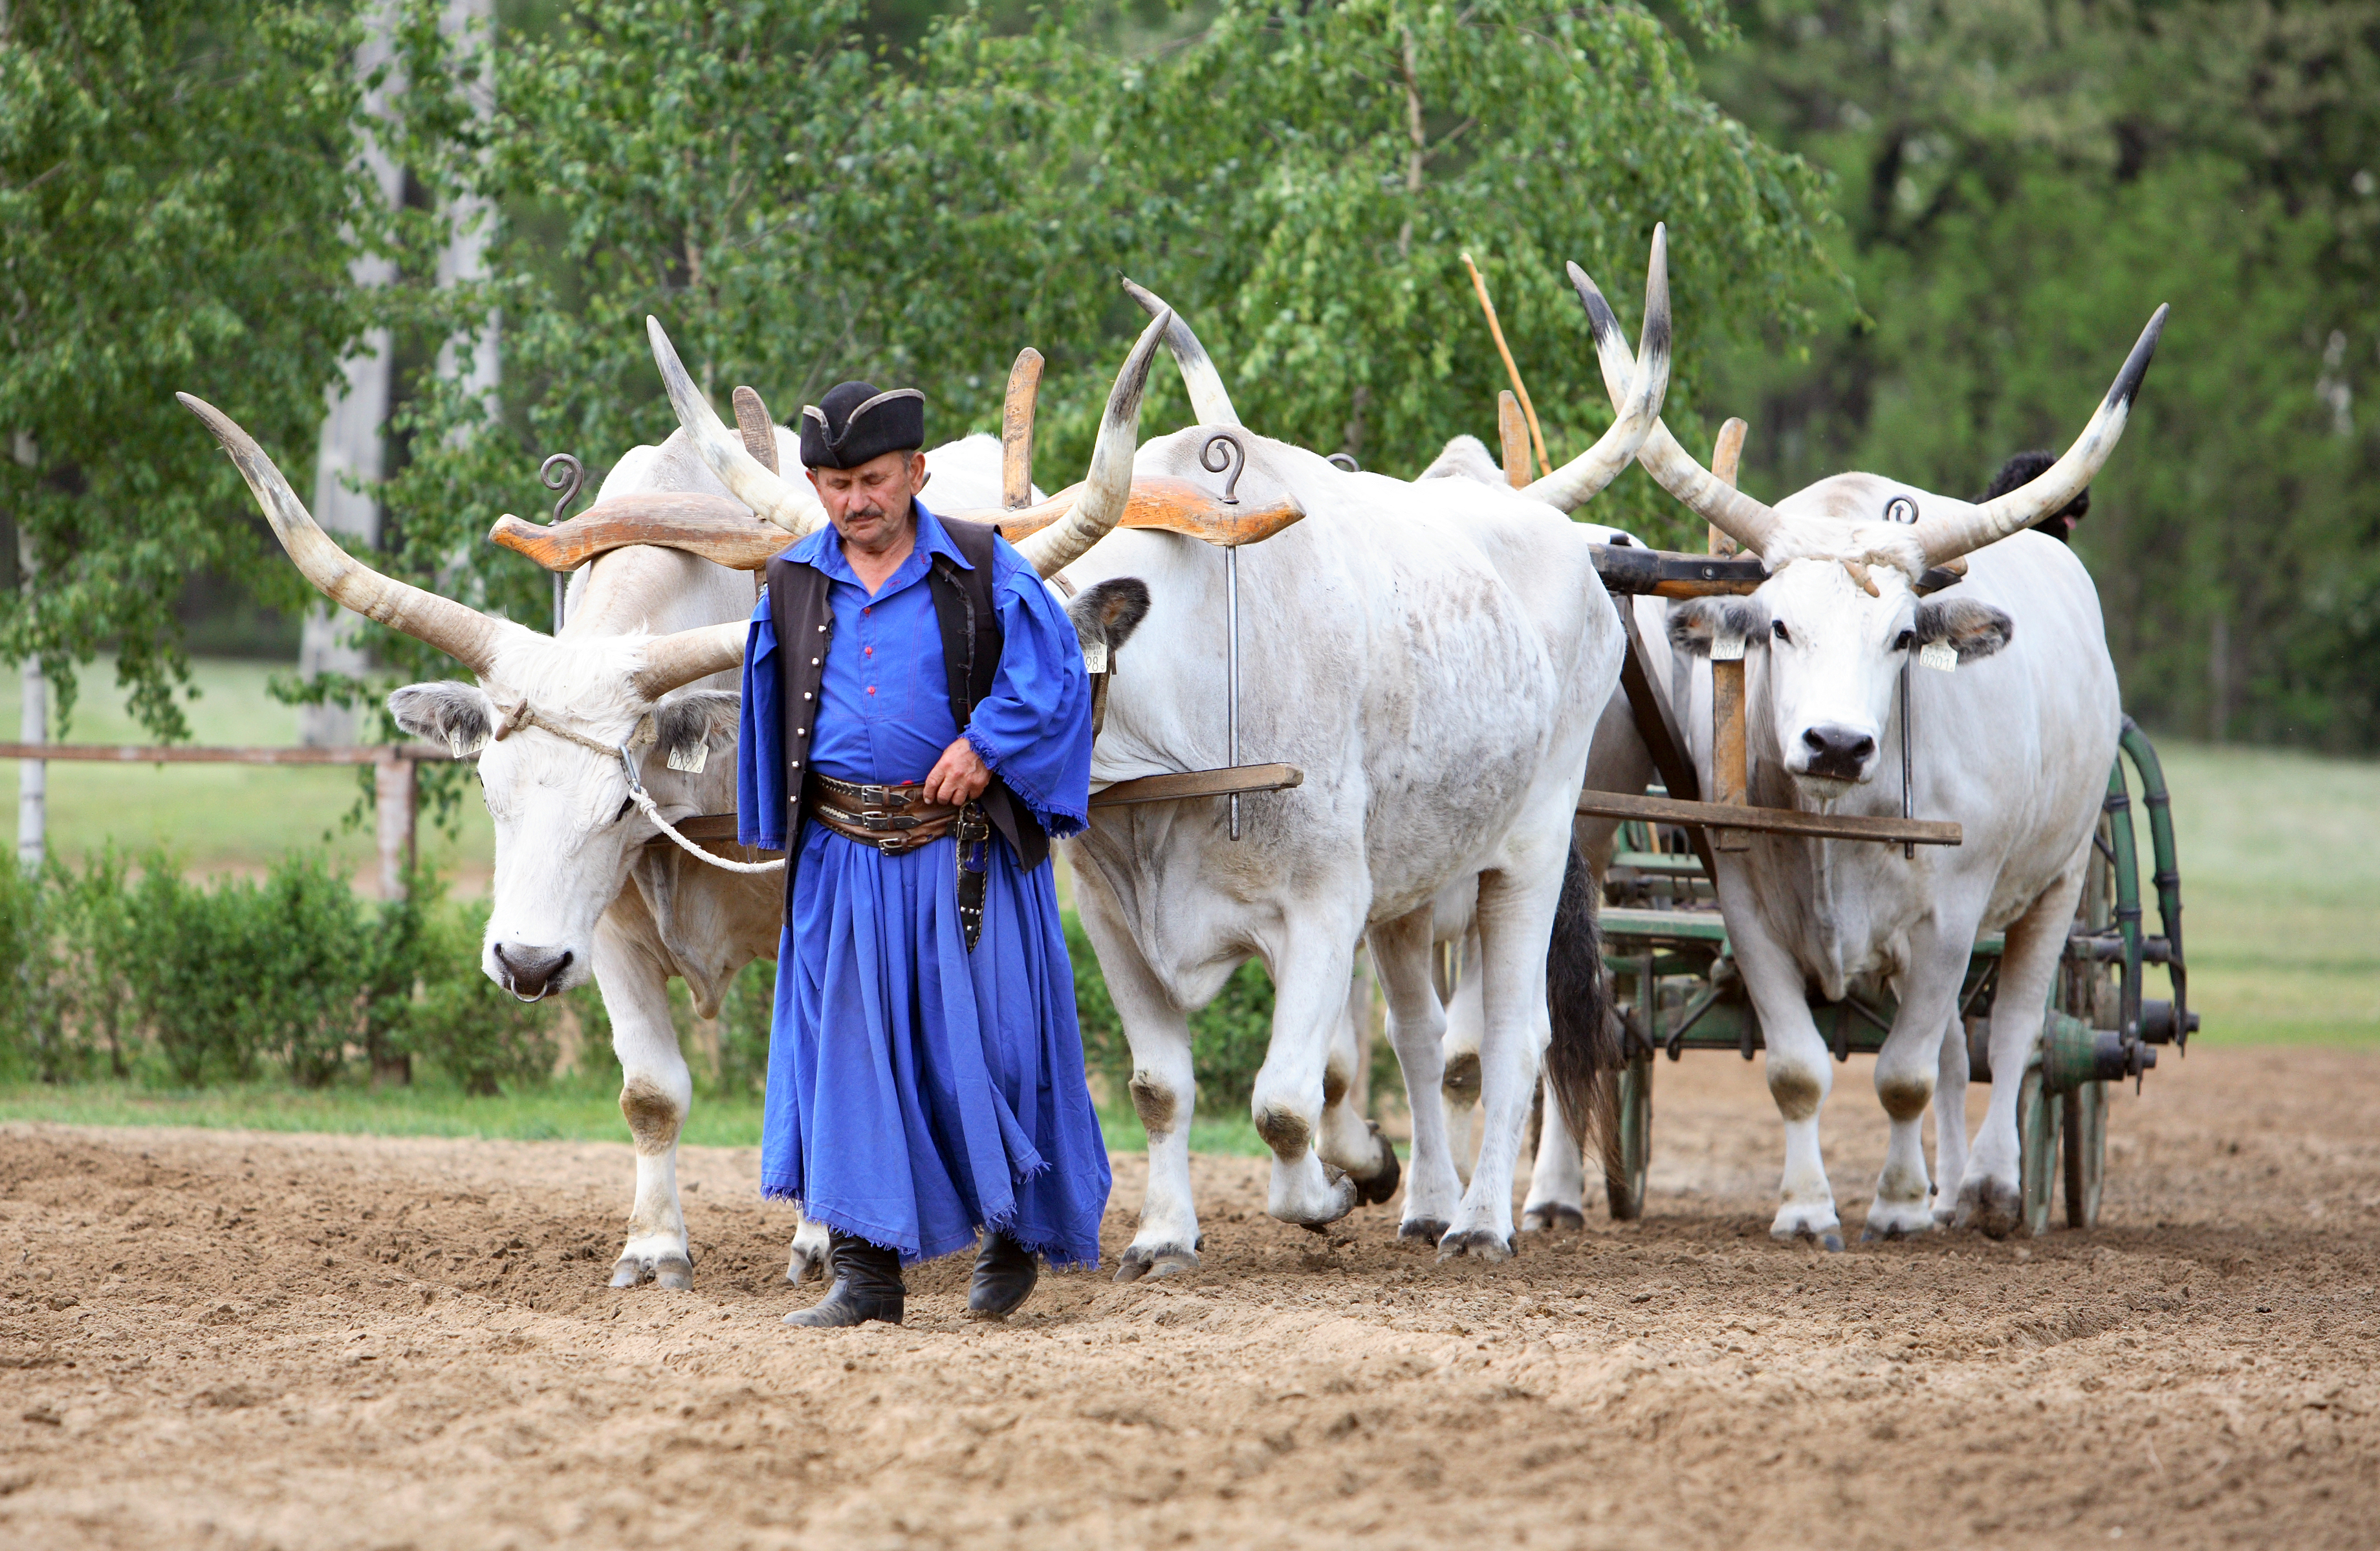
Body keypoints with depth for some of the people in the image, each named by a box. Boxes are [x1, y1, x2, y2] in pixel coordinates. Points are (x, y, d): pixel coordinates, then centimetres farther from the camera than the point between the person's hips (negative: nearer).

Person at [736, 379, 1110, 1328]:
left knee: (987, 1041, 0)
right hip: (843, 859, 3)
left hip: (964, 850, -3)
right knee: (848, 1054, -3)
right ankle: (867, 1274, -2)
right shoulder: (793, 584, 8)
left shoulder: (981, 568, -2)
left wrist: (986, 744, -15)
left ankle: (1017, 1227, 24)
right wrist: (782, 830, 15)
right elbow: (772, 712, 17)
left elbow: (1052, 672, -4)